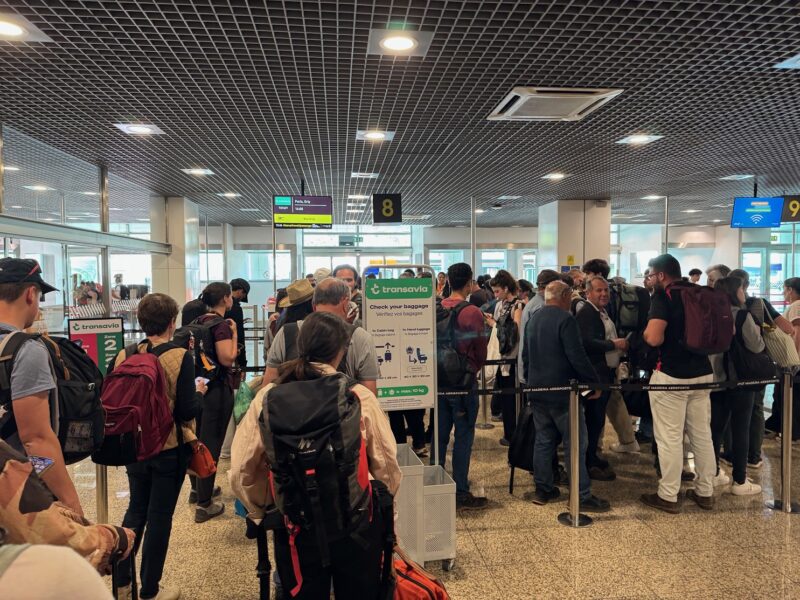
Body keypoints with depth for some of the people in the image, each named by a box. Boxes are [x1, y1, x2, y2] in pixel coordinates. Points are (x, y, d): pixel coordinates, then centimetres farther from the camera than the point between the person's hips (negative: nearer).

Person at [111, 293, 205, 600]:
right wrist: (199, 392, 0)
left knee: (136, 509, 23)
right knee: (159, 515, 10)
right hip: (170, 448, -4)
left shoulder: (122, 355, -6)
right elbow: (186, 412, -19)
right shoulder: (180, 357, -19)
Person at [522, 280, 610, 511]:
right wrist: (594, 383, -10)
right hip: (562, 392, -8)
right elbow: (577, 356, -19)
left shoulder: (533, 319, 11)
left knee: (543, 440, 14)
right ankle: (582, 496, 5)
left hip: (537, 390, 8)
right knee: (575, 444, 0)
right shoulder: (565, 319, -15)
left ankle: (543, 490, 20)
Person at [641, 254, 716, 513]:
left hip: (671, 375, -7)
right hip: (702, 372, 7)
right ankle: (705, 492, 26)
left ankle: (668, 496, 10)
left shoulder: (663, 296, -13)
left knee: (670, 438, 2)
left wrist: (646, 332, -4)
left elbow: (653, 338, -26)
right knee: (702, 435, 15)